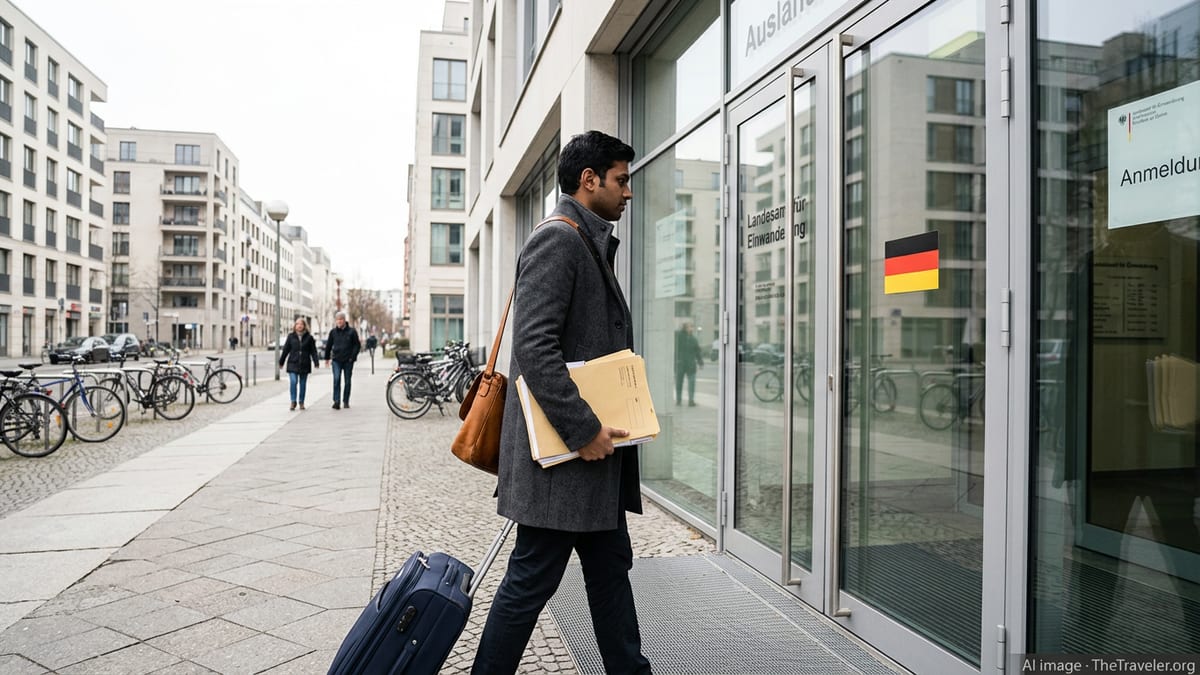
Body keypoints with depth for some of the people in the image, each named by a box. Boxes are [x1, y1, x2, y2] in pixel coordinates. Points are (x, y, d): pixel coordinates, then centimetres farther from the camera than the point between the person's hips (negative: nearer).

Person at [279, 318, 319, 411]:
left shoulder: (309, 337, 2)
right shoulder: (291, 336, 4)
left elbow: (313, 351, 3)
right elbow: (285, 350, 7)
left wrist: (316, 362, -4)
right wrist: (281, 362, 9)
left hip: (305, 364, 1)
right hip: (293, 363, 0)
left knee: (303, 384, 8)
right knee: (293, 382, -12)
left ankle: (301, 402, 19)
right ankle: (293, 401, -3)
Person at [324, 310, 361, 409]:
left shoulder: (352, 331, -1)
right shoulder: (333, 332, 5)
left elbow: (357, 345, 1)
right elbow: (328, 345, 16)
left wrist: (353, 357, -8)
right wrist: (327, 358, 18)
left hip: (348, 361, -1)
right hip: (336, 360, 1)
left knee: (347, 381, 6)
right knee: (336, 379, -13)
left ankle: (346, 401, 18)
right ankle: (336, 401, -14)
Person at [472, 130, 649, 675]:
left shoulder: (592, 244, 18)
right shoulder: (556, 240, -13)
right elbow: (535, 346, -24)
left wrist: (600, 427, 15)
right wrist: (582, 430, -23)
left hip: (595, 450, 10)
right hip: (562, 452, -10)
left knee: (612, 568, 18)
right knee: (532, 578, 3)